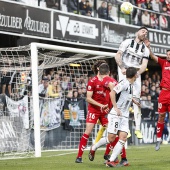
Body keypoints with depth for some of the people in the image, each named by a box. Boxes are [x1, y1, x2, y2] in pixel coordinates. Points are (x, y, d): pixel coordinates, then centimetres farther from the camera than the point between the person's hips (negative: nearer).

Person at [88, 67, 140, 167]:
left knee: (123, 138, -8)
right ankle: (94, 148, 19)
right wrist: (116, 108, -23)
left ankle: (111, 161, -9)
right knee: (111, 138, -7)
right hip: (116, 114, -8)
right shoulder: (125, 83, -12)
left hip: (125, 116, 8)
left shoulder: (131, 85, 16)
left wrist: (133, 100, 31)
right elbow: (112, 92, -22)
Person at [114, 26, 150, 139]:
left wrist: (136, 73, -18)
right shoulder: (127, 42, 1)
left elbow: (144, 65, 0)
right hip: (124, 72, -3)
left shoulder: (145, 49, 9)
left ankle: (138, 128, 0)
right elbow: (118, 56, -5)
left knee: (136, 100, -1)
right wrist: (122, 68, -18)